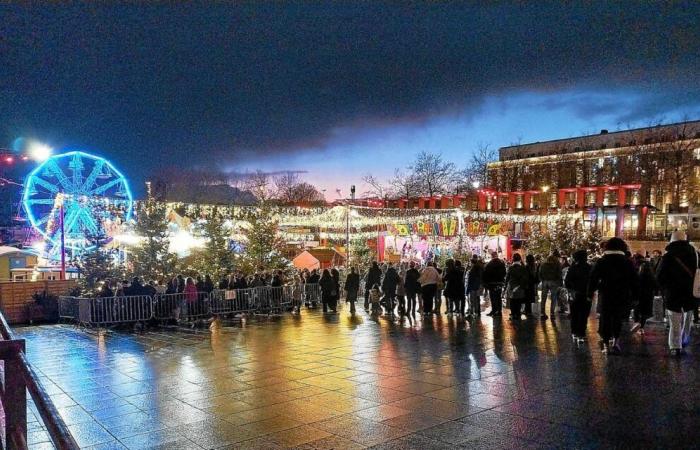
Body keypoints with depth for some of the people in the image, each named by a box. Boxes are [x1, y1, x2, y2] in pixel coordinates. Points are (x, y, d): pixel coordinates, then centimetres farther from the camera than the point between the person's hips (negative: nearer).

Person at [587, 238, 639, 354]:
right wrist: (634, 296, 9)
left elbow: (593, 278, -2)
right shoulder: (628, 262, 3)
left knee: (605, 319, 6)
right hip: (623, 296, 1)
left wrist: (590, 293, 4)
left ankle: (606, 344, 6)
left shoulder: (601, 262, -2)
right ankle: (616, 340, 3)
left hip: (605, 295, -1)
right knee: (618, 318, 14)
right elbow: (634, 280, 4)